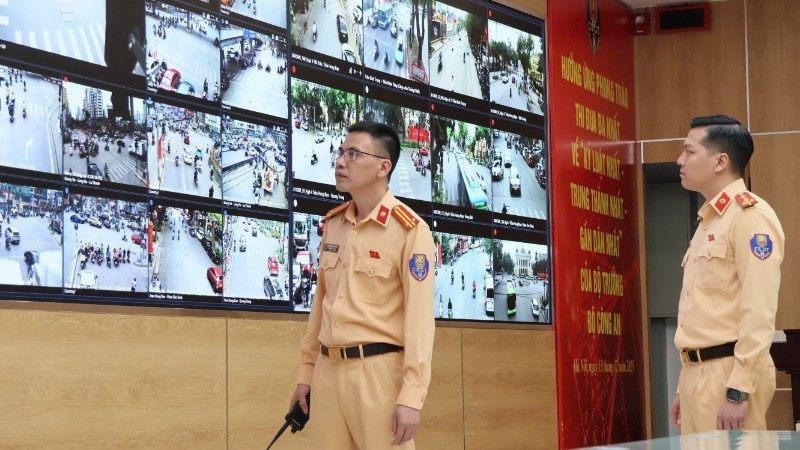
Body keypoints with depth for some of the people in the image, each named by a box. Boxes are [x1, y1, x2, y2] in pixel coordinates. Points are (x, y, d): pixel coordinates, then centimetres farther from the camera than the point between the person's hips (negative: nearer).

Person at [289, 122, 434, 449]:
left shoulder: (409, 230, -9)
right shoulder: (333, 223, 11)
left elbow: (420, 317, -14)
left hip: (378, 370, -6)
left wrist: (411, 396, -19)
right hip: (328, 370, 6)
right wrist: (306, 371, 17)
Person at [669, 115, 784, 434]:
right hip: (699, 372, 9)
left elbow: (760, 312, -18)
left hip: (728, 372, -9)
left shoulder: (750, 216, -10)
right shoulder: (708, 221, 19)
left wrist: (738, 391, -22)